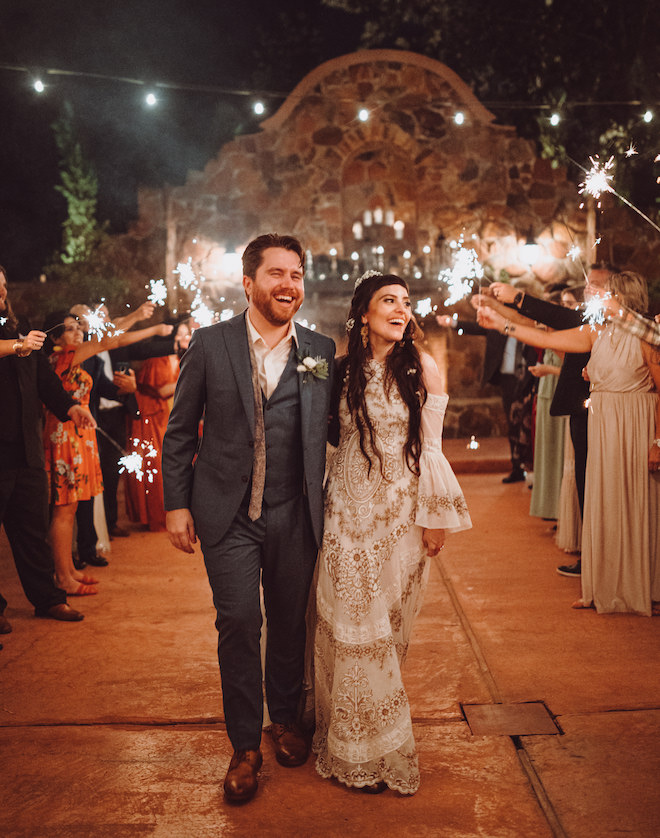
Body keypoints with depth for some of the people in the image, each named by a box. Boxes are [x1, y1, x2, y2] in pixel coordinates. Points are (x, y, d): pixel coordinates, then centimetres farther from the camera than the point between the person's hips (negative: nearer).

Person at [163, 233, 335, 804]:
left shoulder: (322, 351, 3)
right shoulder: (210, 345, -1)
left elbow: (333, 430, 8)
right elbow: (180, 431, 2)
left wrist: (331, 501, 1)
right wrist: (177, 504, 0)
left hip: (294, 515, 2)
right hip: (228, 514, -1)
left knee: (290, 622, 13)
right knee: (239, 622, -1)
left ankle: (285, 718, 37)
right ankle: (245, 746, 18)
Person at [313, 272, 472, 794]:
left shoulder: (422, 368, -2)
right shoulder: (345, 369, 4)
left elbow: (430, 446, -3)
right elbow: (336, 438, 12)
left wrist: (436, 517, -4)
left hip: (401, 510, -1)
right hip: (350, 509, 1)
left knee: (389, 619, 8)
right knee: (351, 620, 3)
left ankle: (386, 745, 27)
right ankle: (361, 750, 19)